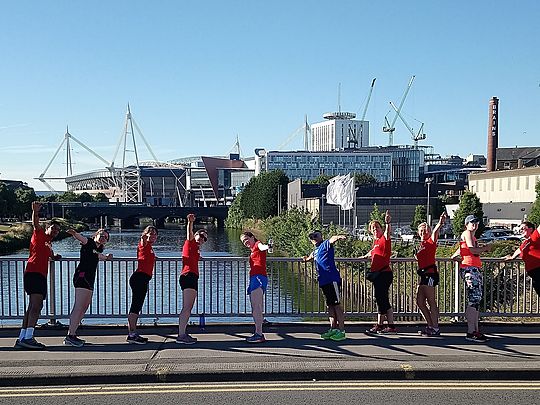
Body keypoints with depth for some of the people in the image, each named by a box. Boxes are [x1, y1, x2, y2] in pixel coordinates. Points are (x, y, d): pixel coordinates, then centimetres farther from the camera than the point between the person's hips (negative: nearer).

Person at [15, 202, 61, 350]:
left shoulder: (48, 243, 25)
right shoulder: (40, 235, 3)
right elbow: (36, 224, -17)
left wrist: (55, 257, 23)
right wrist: (35, 212, -35)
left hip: (41, 275, 10)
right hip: (33, 273, -10)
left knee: (33, 307, 10)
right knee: (36, 305, -19)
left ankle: (22, 339, 14)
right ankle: (28, 337, -27)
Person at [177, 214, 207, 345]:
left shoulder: (195, 248, 26)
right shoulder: (190, 243, 1)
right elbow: (189, 233, -20)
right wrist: (190, 222, -36)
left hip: (192, 278, 10)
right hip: (188, 276, -10)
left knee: (188, 308, 12)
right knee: (186, 308, -15)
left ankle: (183, 334, 16)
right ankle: (181, 336, -18)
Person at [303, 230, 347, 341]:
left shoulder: (326, 244, -2)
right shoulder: (315, 251, 23)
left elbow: (332, 239, -27)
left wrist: (339, 237, -48)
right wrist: (307, 259, 69)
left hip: (332, 279, -9)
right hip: (323, 281, 9)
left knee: (337, 304, -6)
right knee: (330, 306, 12)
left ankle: (341, 331, -5)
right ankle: (333, 329, 17)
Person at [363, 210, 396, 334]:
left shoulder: (384, 239, -7)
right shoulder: (376, 240, 17)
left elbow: (388, 232, -31)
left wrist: (387, 223, -49)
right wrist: (365, 256, 54)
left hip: (384, 273, -9)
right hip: (376, 274, 9)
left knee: (384, 300, -9)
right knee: (380, 300, 12)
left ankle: (392, 327, -6)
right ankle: (379, 325, 19)